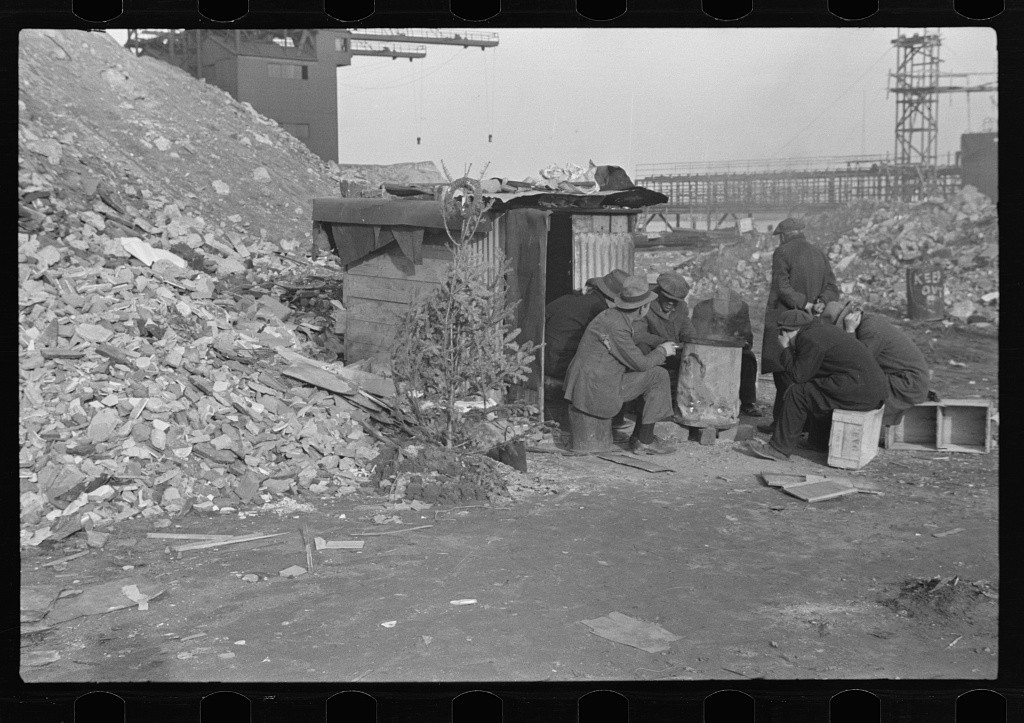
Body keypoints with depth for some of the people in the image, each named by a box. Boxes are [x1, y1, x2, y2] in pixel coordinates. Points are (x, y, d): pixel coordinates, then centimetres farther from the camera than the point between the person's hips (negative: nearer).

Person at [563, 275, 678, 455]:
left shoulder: (613, 315, 9)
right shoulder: (616, 326, -22)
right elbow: (640, 363, -15)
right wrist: (662, 351, 2)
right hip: (598, 391, -10)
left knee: (656, 377, 19)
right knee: (659, 376, -6)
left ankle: (639, 437, 21)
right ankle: (644, 442, 1)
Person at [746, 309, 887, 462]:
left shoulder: (811, 339, -11)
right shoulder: (822, 329, 20)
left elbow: (799, 376, -10)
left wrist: (786, 349, 0)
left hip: (860, 390, -10)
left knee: (798, 392, -6)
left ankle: (779, 448, -3)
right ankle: (820, 442, 36)